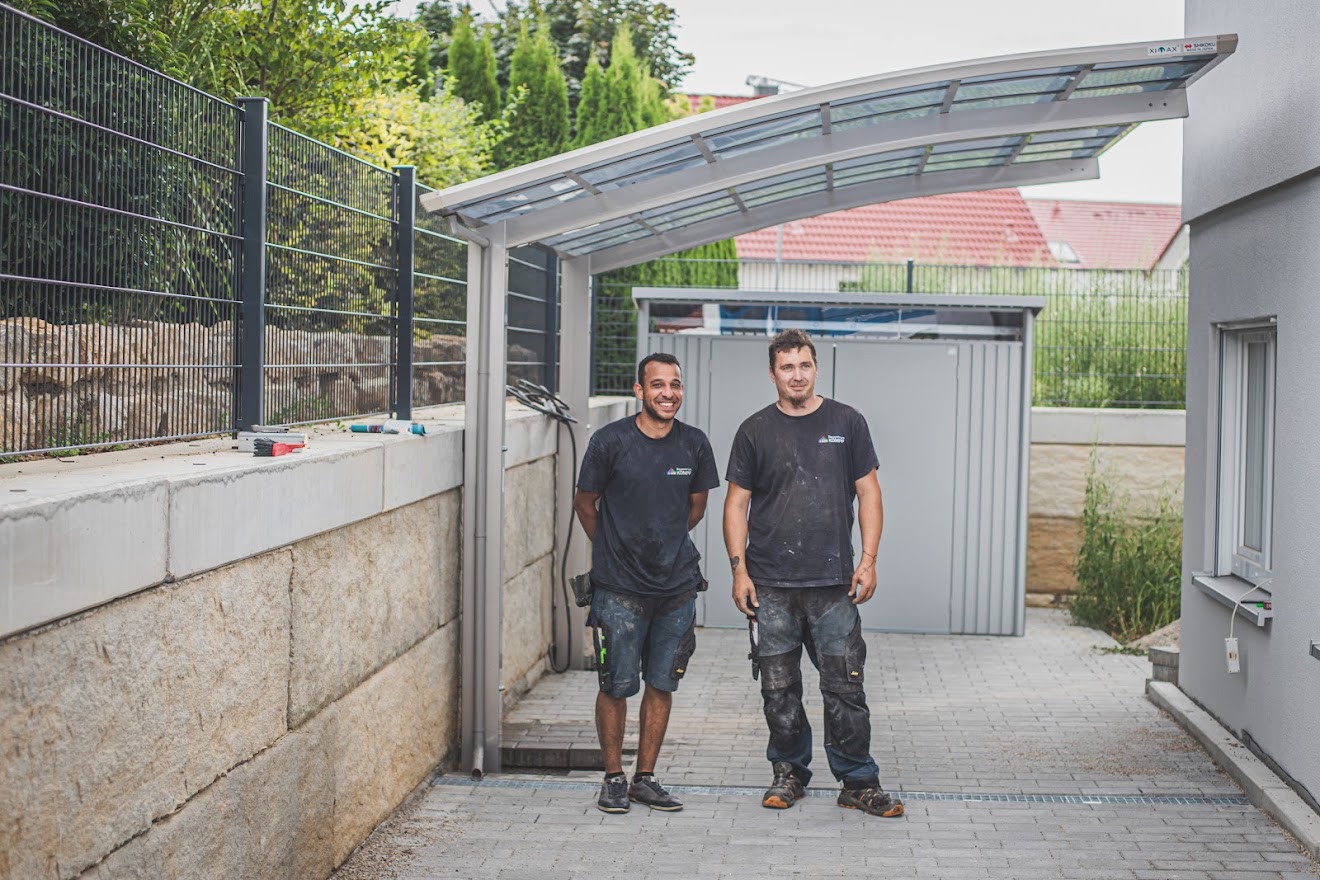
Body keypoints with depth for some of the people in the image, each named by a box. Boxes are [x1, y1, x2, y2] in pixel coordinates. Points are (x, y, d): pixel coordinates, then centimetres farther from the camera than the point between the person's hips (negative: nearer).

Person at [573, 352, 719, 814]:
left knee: (661, 685, 9)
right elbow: (584, 503, 5)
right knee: (616, 686, 2)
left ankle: (646, 777, 21)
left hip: (678, 586, 3)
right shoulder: (611, 440, -8)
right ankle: (614, 777, 17)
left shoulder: (694, 443, 1)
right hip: (619, 588, -3)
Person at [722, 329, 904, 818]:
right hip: (770, 585, 1)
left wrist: (868, 560, -1)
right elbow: (737, 503, 7)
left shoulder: (846, 423, 6)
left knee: (845, 686, -2)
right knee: (779, 688, 7)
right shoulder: (755, 431, 6)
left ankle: (858, 782, 8)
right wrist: (739, 570, -2)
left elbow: (868, 494, 7)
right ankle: (789, 772, 22)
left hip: (833, 583, -1)